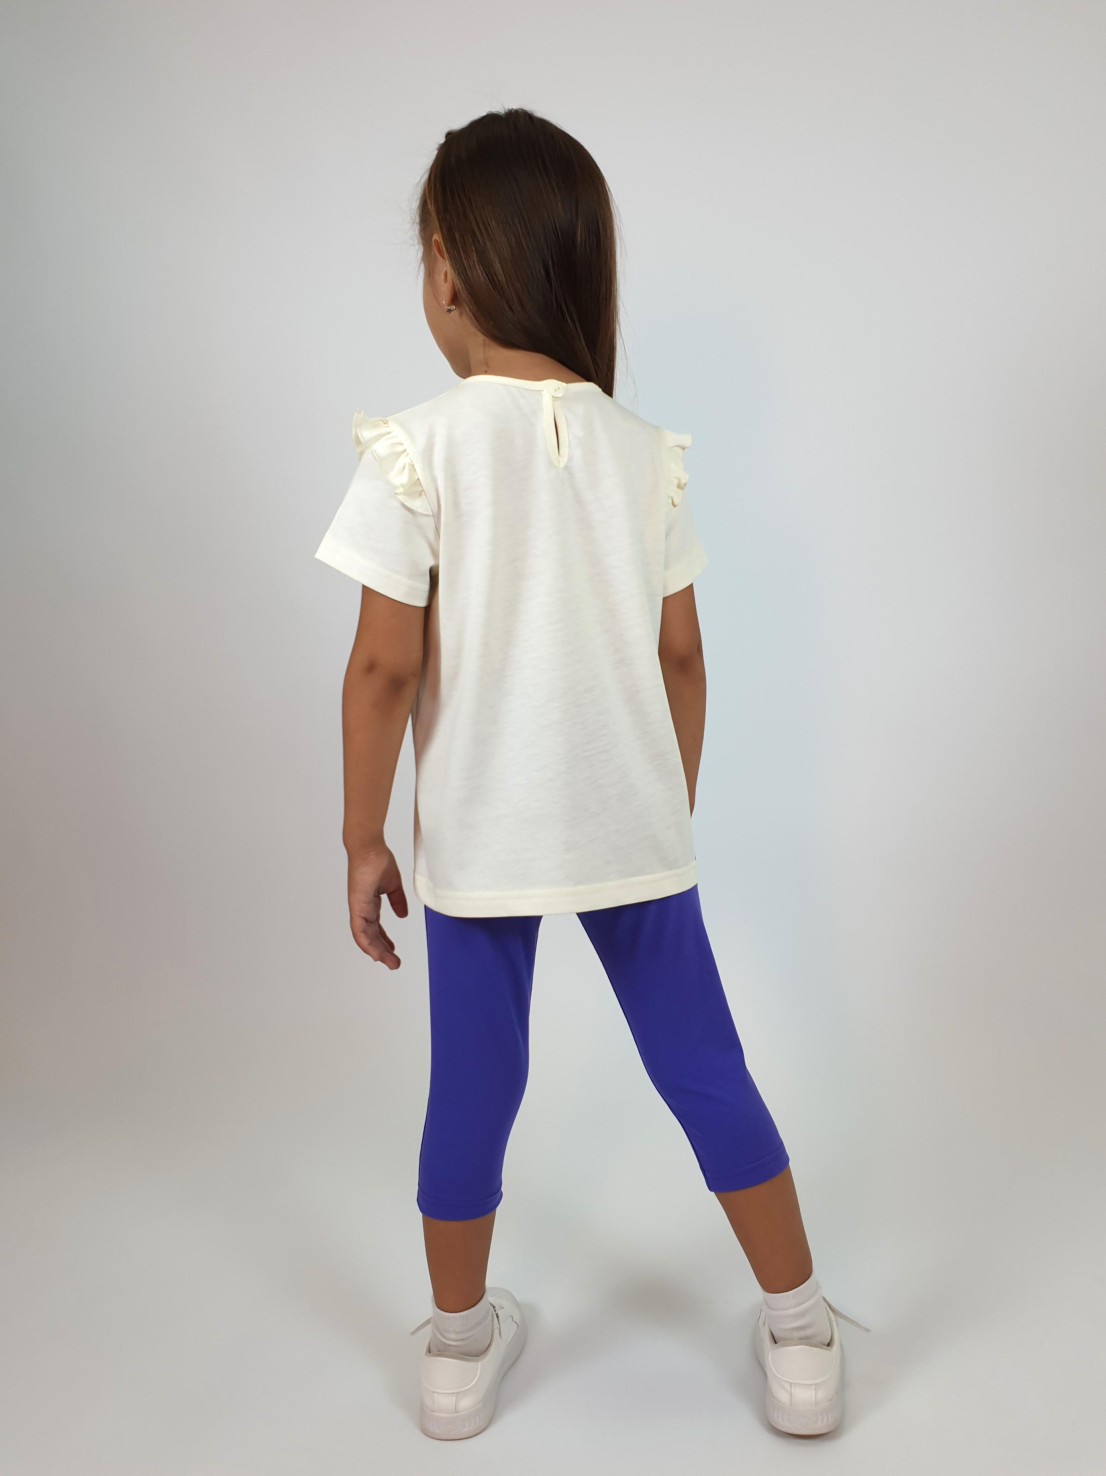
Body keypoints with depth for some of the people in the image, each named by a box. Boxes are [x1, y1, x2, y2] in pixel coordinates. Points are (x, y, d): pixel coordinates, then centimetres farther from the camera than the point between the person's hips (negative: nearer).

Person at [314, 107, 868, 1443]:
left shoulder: (420, 447, -11)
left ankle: (460, 1348, 35)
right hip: (634, 827, 2)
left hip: (477, 839, -2)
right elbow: (679, 655, 3)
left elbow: (386, 665, -12)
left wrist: (362, 838, -1)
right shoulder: (645, 451, -1)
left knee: (473, 1084, 14)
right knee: (702, 1067, 14)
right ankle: (802, 1343, 30)